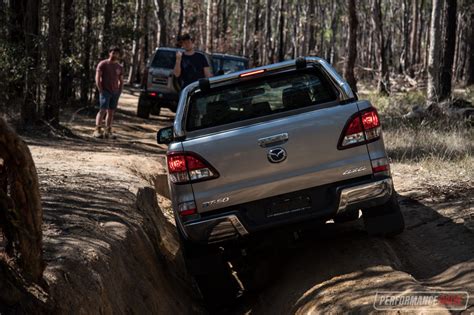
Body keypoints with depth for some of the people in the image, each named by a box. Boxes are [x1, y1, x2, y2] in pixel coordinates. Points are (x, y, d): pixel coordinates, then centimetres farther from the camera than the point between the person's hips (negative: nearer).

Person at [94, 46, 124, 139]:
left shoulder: (120, 67, 13)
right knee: (103, 110, -14)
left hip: (115, 92, 5)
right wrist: (101, 90, -12)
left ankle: (108, 131, 9)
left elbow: (121, 81, 19)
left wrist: (119, 92, 6)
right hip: (105, 91, -5)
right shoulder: (103, 64, -1)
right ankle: (97, 130, -15)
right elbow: (97, 78, -5)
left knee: (111, 112, 5)